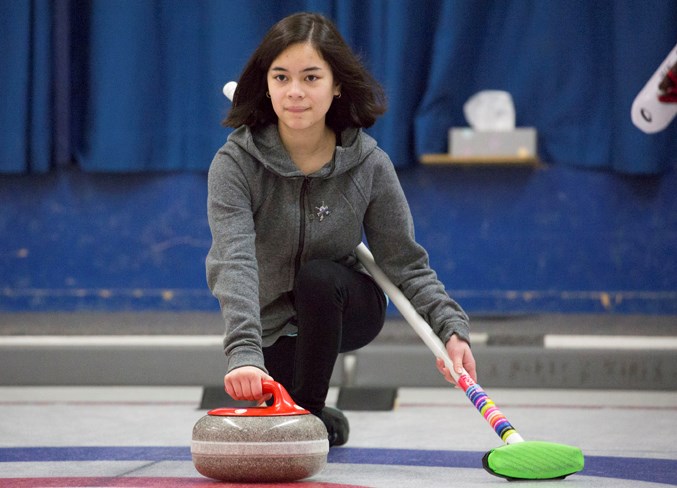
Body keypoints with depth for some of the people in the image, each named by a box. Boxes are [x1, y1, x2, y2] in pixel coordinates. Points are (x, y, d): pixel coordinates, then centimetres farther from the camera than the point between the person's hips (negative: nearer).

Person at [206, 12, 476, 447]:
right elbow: (234, 261, -38)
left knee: (318, 276, -32)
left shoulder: (369, 165, -18)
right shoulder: (235, 164, -25)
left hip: (343, 308, 0)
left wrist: (452, 329, -30)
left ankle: (311, 410, -12)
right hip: (272, 324, 0)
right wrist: (244, 352, -54)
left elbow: (407, 262, -13)